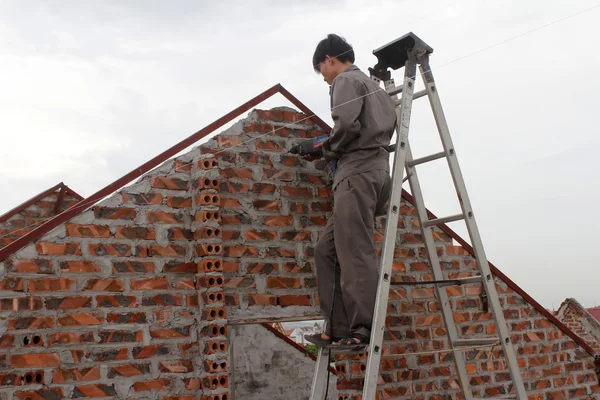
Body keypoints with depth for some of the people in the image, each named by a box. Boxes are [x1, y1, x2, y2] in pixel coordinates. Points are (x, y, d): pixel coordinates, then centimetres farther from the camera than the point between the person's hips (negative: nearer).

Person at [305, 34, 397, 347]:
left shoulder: (346, 81, 1)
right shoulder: (374, 87, 30)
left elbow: (347, 123, -17)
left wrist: (329, 149, 2)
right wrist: (335, 148, 21)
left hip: (357, 174, -9)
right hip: (374, 171, 9)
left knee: (356, 254, -12)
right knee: (327, 251, 8)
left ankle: (364, 331, -12)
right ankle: (338, 329, 5)